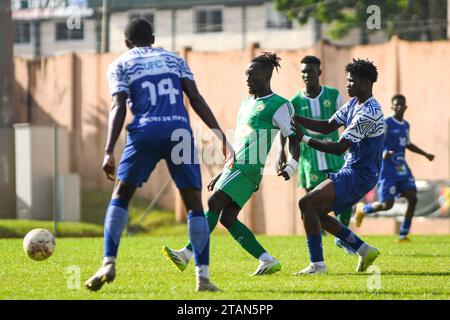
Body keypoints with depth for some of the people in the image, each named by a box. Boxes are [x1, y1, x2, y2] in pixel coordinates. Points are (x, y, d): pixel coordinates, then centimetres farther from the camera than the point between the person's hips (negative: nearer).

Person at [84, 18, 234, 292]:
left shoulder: (120, 66, 15)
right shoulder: (175, 60, 23)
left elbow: (119, 108, 0)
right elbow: (197, 99, 10)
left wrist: (109, 152, -6)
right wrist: (221, 136, 7)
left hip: (145, 132, -1)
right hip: (180, 131, 2)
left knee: (120, 197, 13)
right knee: (194, 204, 6)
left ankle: (109, 263, 0)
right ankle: (203, 277, -3)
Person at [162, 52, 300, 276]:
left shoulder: (278, 105, -4)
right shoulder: (246, 103, 22)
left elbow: (293, 138, -9)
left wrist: (291, 166, -26)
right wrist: (221, 175, 27)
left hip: (250, 168, -9)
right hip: (235, 166, 9)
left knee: (214, 204, -19)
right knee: (227, 218, 1)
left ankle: (186, 254, -25)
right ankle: (268, 261, 4)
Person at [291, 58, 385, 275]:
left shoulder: (368, 113, -21)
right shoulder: (354, 104, 11)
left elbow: (339, 148, -23)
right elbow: (328, 126, 12)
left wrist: (304, 139, -22)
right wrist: (295, 118, -1)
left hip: (359, 176, -10)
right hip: (351, 171, 10)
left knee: (307, 203, -19)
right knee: (316, 212, 12)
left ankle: (317, 264, -17)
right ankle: (364, 250, 17)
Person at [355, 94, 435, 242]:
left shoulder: (405, 125, 13)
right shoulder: (386, 124, -11)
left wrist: (425, 154, 26)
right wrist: (383, 153, -35)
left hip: (402, 169, 7)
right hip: (388, 170, -7)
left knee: (412, 198, -7)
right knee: (387, 205, -8)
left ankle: (403, 234, 0)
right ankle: (362, 209, 23)